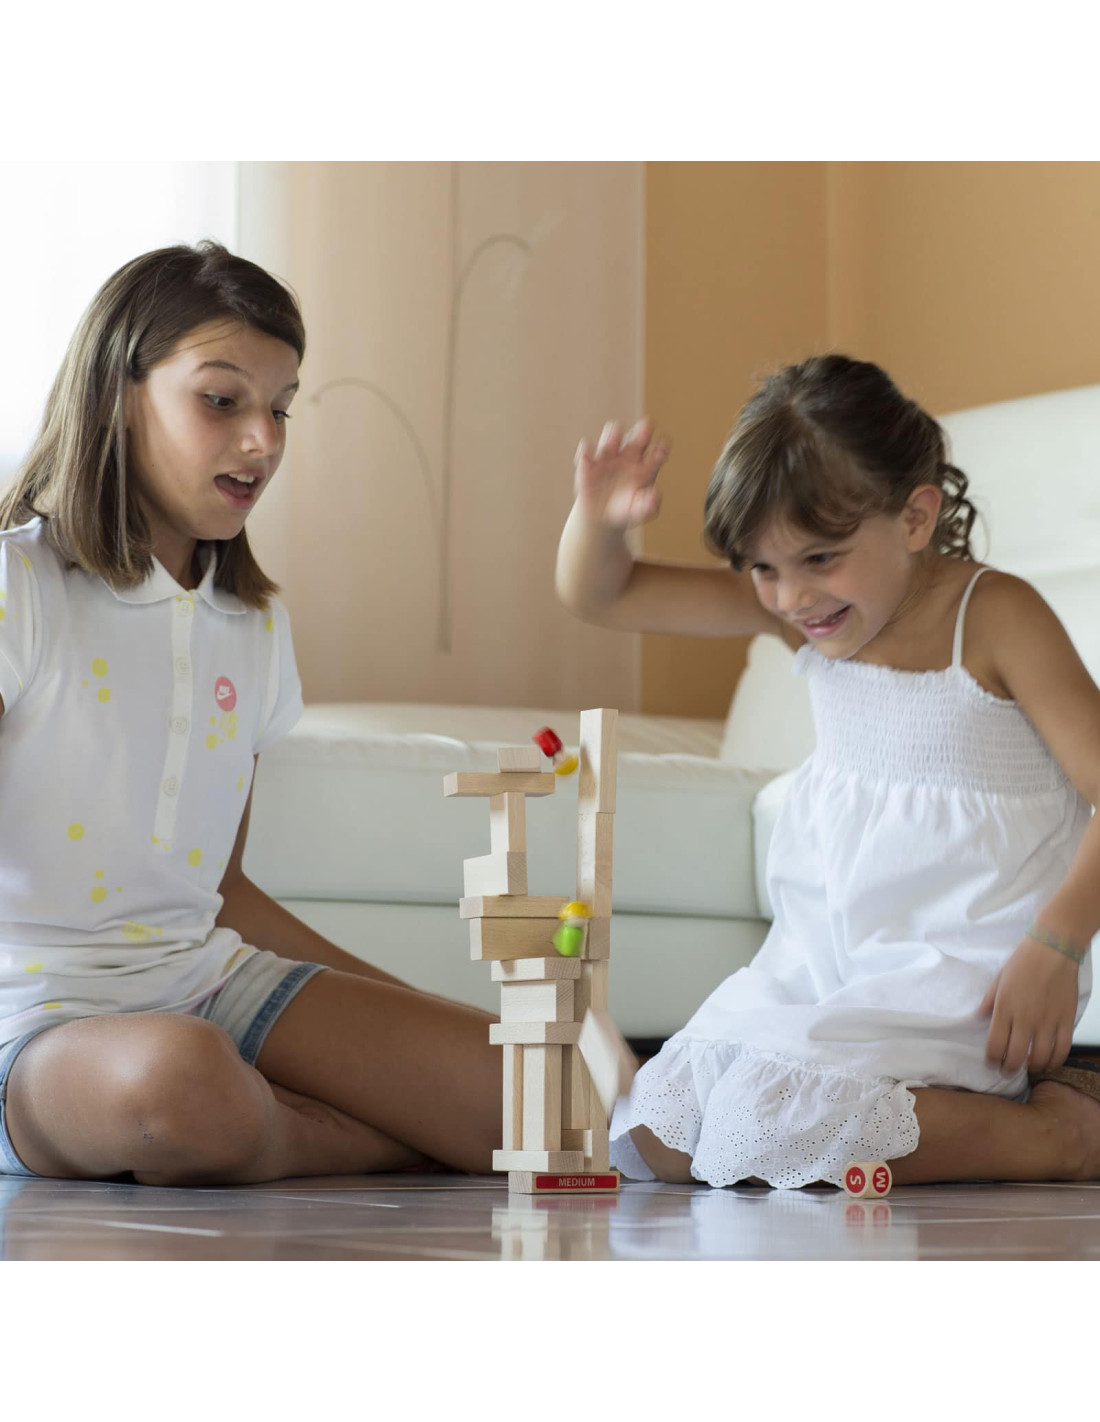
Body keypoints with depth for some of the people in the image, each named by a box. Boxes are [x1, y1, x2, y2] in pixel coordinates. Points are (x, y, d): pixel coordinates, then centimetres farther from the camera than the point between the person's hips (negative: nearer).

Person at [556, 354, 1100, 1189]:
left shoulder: (994, 617, -12)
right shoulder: (798, 614, 4)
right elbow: (599, 596, 6)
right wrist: (599, 518, -16)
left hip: (961, 974, -7)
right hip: (823, 963, 8)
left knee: (765, 1134, -26)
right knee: (651, 1141, -3)